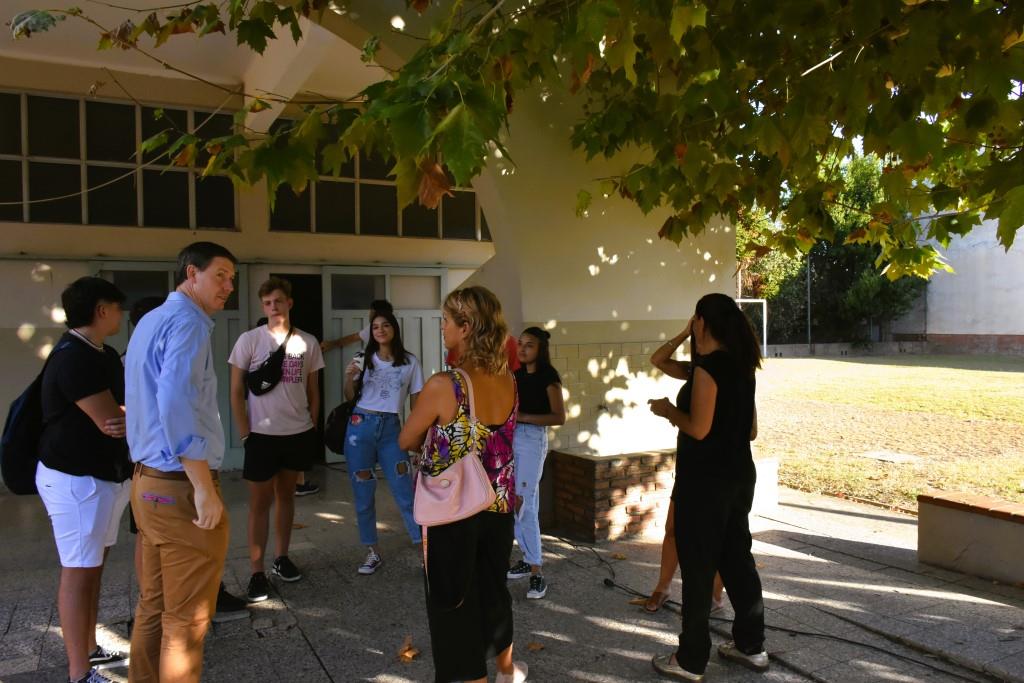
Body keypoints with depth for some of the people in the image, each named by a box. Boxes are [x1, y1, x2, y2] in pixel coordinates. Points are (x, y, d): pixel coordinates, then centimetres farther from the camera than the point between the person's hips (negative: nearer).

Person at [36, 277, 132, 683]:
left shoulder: (105, 356, 12)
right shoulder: (73, 357, -19)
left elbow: (121, 414, 8)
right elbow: (110, 421, -22)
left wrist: (128, 416, -16)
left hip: (105, 475, 9)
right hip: (76, 479, -9)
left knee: (94, 567, 17)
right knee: (79, 572, -2)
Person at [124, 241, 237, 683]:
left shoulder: (149, 321, 15)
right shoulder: (187, 323, -15)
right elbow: (177, 406, -27)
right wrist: (205, 489, -24)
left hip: (149, 483, 10)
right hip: (181, 488, -9)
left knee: (152, 609, 18)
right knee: (186, 621, 3)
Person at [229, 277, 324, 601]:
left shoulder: (307, 342, 1)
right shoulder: (249, 340, -6)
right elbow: (236, 392, -4)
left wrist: (313, 428, 6)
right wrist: (245, 434, -8)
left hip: (298, 433, 3)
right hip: (262, 434, -3)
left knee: (286, 494, 15)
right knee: (260, 501, 2)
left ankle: (282, 557, 28)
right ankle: (257, 573, 8)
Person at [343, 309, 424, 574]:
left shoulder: (410, 362, 3)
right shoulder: (364, 360, 7)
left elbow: (415, 403, 6)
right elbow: (350, 398, 10)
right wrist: (349, 378, -10)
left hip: (391, 428, -1)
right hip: (361, 426, 2)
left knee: (406, 493, -4)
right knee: (363, 494, 6)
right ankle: (373, 551, 19)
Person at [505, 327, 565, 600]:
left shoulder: (548, 376, -8)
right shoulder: (518, 374, 11)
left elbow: (559, 417, -13)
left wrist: (522, 416, -17)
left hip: (532, 439, -7)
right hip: (511, 438, 7)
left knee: (524, 505, -10)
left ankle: (536, 572, -4)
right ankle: (528, 558, 23)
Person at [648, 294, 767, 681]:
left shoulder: (708, 368, -17)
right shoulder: (742, 366, 9)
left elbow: (699, 429, -20)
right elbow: (751, 429, 14)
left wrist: (668, 411, -4)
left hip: (706, 480, -9)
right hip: (739, 476, 9)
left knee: (698, 567, 1)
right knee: (737, 559, 18)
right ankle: (751, 645, 30)